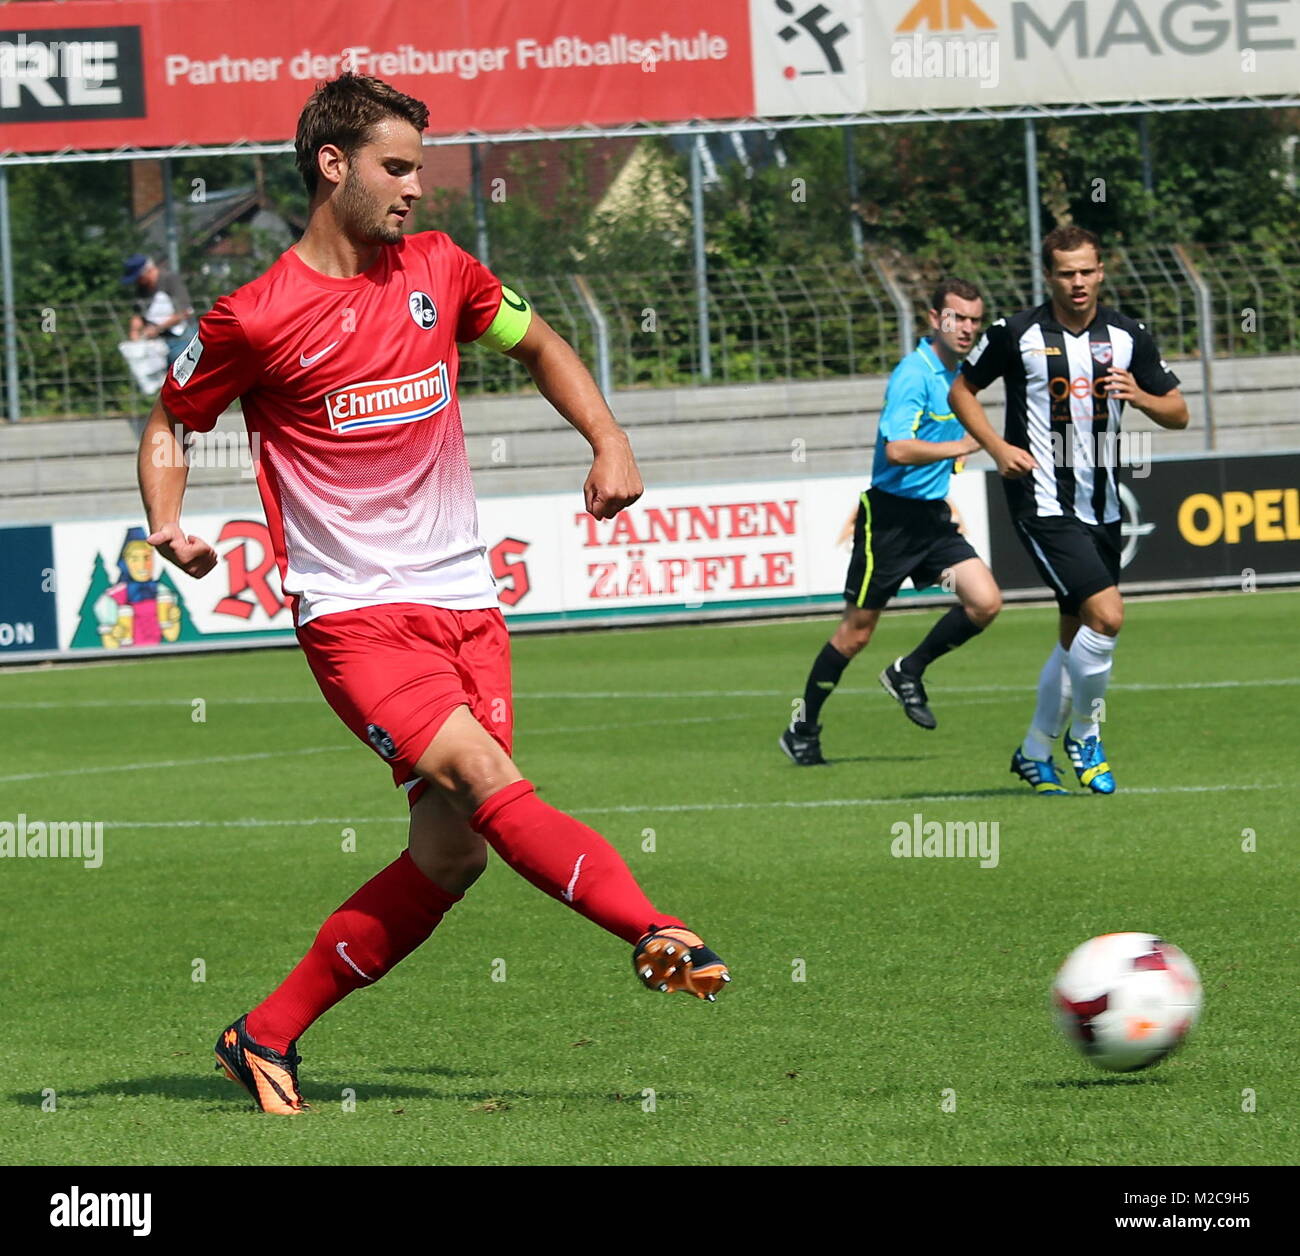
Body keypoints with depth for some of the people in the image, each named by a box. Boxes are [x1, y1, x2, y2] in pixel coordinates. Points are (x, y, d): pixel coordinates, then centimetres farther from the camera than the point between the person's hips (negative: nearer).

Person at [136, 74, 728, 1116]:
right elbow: (170, 424, 9)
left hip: (463, 601, 5)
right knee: (487, 780, -26)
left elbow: (538, 344, 25)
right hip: (352, 610, -5)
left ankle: (269, 1037, 9)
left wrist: (610, 443, 11)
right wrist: (170, 527, -10)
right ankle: (656, 933, -39)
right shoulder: (257, 319, -6)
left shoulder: (438, 270, 8)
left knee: (451, 854, -3)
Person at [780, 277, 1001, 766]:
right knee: (856, 632, 0)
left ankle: (908, 672, 11)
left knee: (985, 602, -10)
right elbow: (897, 449, -30)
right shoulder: (914, 373, -18)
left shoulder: (956, 375, 9)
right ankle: (803, 727, 17)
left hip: (932, 516, 8)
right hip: (890, 517, -8)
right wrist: (959, 446, -29)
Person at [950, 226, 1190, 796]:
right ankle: (1084, 733, 0)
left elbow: (1178, 413, 8)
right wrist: (998, 448, -8)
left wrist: (1140, 396, -14)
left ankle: (1035, 753, 28)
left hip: (1103, 507, 5)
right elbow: (962, 390, 7)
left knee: (1077, 636, 13)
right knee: (1106, 615, -20)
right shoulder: (1016, 335, -7)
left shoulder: (1128, 337, 3)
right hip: (1044, 505, -5)